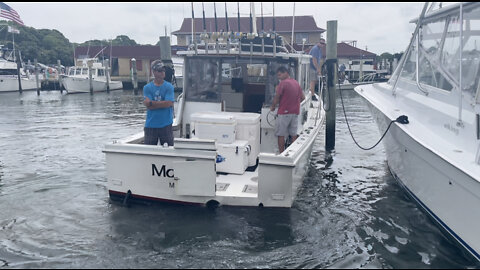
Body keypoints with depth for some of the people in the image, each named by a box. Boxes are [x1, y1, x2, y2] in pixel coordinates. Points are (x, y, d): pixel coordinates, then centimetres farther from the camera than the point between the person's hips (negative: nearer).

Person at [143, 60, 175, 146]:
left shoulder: (169, 87, 0)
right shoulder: (147, 87, 2)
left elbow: (168, 103, -13)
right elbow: (148, 106, -8)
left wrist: (152, 103, -10)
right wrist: (163, 104, -9)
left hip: (166, 125, 0)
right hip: (151, 126, 1)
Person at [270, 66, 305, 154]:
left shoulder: (283, 83, -11)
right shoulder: (296, 83, 11)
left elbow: (277, 97, -11)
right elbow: (303, 97, 15)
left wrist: (273, 107, 4)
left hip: (284, 112, -7)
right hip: (295, 112, 7)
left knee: (281, 135, 0)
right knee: (293, 134, 11)